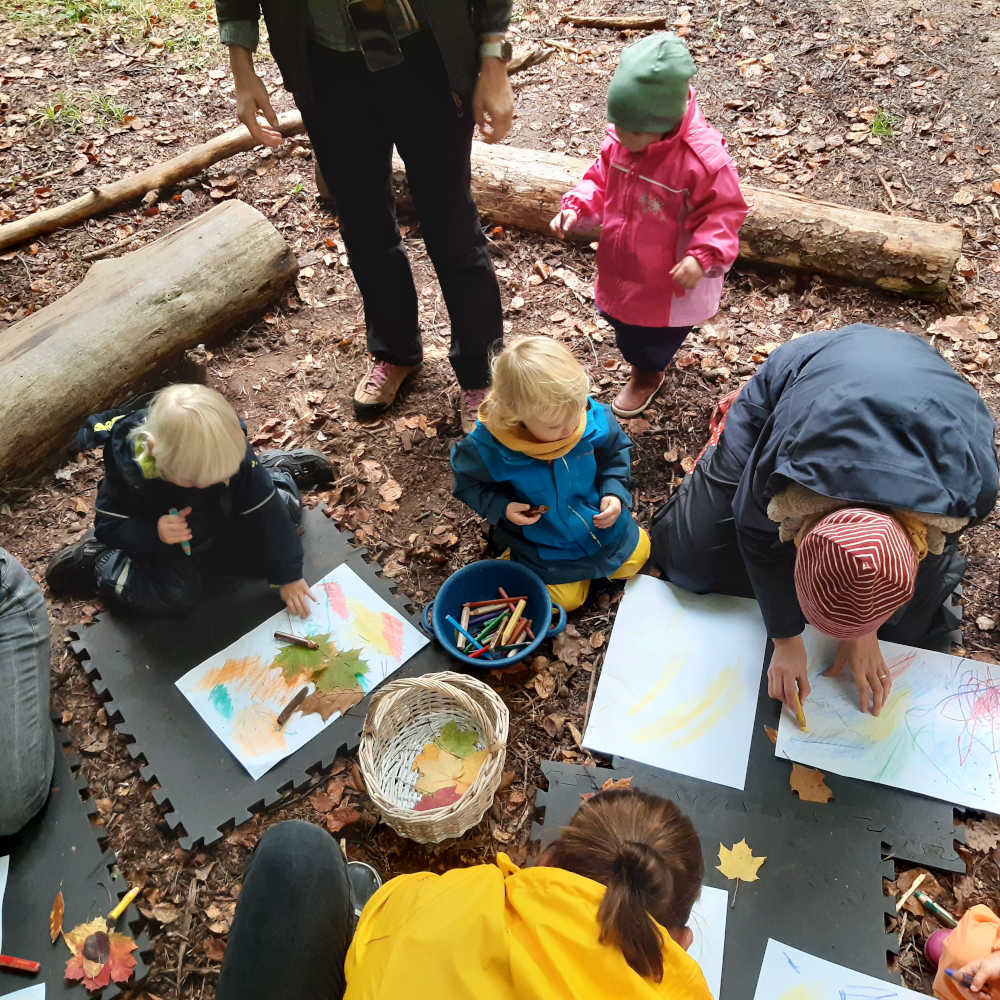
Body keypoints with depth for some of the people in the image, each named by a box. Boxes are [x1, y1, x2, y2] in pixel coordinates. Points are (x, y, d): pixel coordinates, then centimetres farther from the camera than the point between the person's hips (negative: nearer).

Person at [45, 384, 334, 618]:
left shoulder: (230, 448, -31)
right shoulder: (126, 466, -34)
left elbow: (265, 511, -24)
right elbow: (108, 524, -20)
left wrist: (288, 575, -22)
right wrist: (153, 534, -40)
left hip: (221, 521, 2)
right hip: (161, 541, -2)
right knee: (176, 594, -24)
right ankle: (99, 560, 1)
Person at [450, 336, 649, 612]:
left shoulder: (594, 419, -23)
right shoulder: (488, 446, -30)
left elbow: (615, 454, -1)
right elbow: (469, 484, -9)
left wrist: (614, 493, -15)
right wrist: (502, 507, -24)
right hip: (540, 537, -3)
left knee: (635, 558, 13)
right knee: (566, 599, 0)